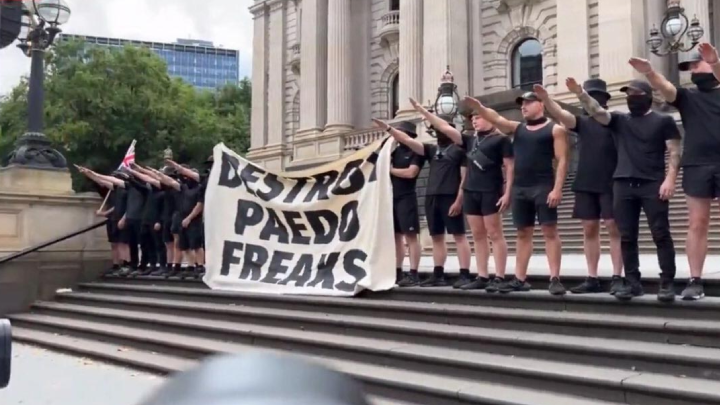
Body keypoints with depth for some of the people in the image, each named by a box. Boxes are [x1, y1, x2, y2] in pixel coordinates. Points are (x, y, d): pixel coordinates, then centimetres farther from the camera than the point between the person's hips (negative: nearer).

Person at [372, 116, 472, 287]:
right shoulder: (432, 149, 17)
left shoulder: (459, 150, 1)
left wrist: (459, 200, -15)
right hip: (431, 198, 7)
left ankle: (465, 275, -9)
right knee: (437, 237, 9)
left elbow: (465, 177, -6)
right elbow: (408, 140, 11)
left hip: (450, 198, -7)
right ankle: (438, 275, 14)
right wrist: (388, 128, 3)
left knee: (459, 236, -6)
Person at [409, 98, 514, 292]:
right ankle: (482, 277, 9)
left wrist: (507, 193, -12)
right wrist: (422, 110, 10)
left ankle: (500, 278, -5)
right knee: (478, 236, 6)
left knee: (494, 234, -6)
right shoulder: (470, 140, 16)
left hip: (491, 192, -6)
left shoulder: (501, 139, 0)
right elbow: (445, 128, 14)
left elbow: (510, 167, -4)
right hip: (470, 192, 6)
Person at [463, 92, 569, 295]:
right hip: (519, 189, 6)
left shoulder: (555, 129, 1)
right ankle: (520, 279, 12)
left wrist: (557, 188, -15)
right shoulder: (516, 128, 17)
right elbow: (496, 118, 3)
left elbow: (562, 161, -6)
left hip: (543, 187, -5)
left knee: (550, 231, -7)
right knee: (523, 233, 8)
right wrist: (479, 107, -16)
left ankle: (555, 279, -8)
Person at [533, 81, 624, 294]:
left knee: (614, 228, -4)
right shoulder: (583, 122, 12)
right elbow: (562, 115, -5)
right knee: (589, 230, 5)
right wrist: (545, 99, -22)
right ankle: (592, 279, 10)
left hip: (610, 184, -4)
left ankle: (617, 277, -1)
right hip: (585, 184, 4)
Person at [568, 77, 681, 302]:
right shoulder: (619, 120, 16)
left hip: (653, 185, -3)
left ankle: (667, 283, -1)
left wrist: (670, 179, -12)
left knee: (661, 235, -5)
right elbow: (596, 111, 0)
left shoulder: (663, 121, 7)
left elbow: (674, 152, 2)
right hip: (623, 185, 4)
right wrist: (580, 93, -17)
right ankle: (632, 283, 10)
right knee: (627, 237, 4)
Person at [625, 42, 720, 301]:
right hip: (696, 167, 2)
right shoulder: (687, 97, 15)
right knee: (696, 224, 0)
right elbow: (664, 87, -5)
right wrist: (649, 72, -25)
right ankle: (695, 281, 2)